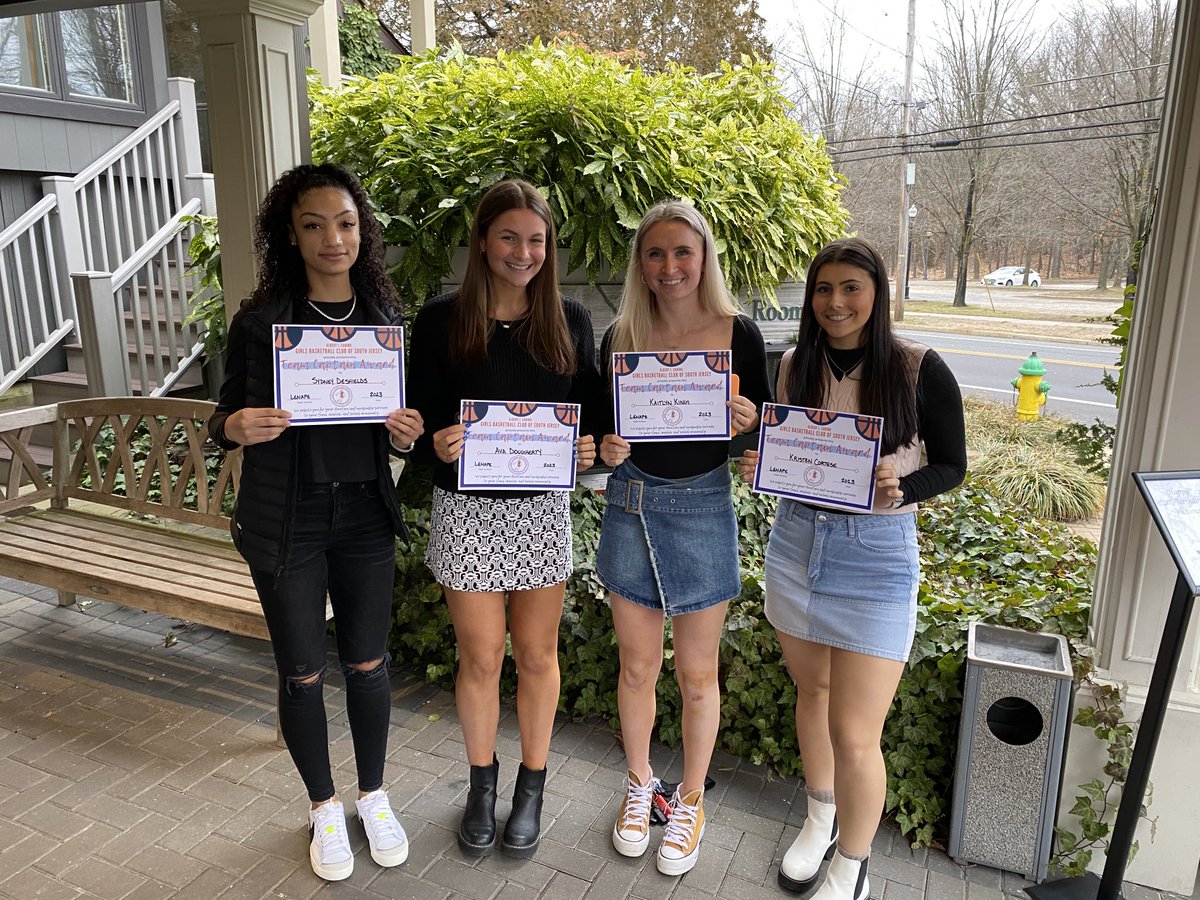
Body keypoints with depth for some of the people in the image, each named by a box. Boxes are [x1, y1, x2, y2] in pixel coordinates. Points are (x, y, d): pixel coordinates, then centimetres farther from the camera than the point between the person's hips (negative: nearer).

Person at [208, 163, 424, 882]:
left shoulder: (386, 318, 2)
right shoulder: (259, 321, -6)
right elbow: (226, 419, 2)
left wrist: (407, 435, -12)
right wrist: (235, 427, -20)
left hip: (366, 516, 2)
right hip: (286, 521, -2)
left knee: (368, 662, 13)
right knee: (303, 673, 11)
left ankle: (373, 795, 36)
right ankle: (324, 805, 34)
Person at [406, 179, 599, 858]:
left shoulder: (571, 321, 1)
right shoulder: (442, 319, -3)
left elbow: (593, 411, 7)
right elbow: (422, 419, -1)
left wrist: (591, 448, -14)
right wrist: (437, 443, -23)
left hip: (543, 508, 1)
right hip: (468, 510, -1)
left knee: (537, 654, 13)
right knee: (480, 658, 10)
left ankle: (532, 786, 35)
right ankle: (482, 782, 36)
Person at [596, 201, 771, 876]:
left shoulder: (738, 333, -6)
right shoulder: (621, 338, -2)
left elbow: (766, 424, 2)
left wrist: (751, 421, -20)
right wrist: (605, 447, -15)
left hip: (704, 507, -1)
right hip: (632, 507, 2)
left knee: (697, 673, 11)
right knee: (637, 665, 14)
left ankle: (691, 800, 35)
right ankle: (640, 784, 39)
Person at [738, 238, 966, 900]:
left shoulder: (919, 370, -9)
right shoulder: (793, 366, 1)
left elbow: (951, 466, -3)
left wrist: (898, 488, -22)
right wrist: (757, 467, -10)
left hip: (877, 553, -4)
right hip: (795, 541, 4)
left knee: (854, 734, -2)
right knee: (812, 690, 20)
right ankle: (821, 817, 45)